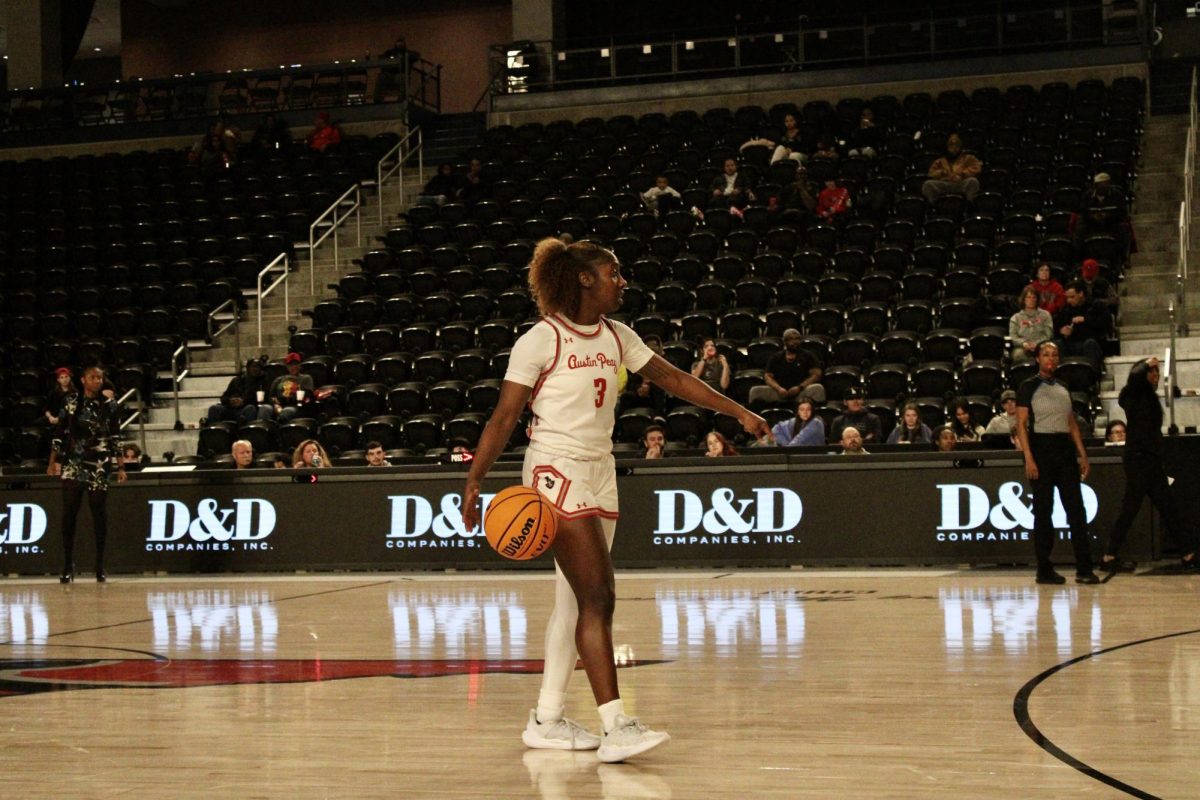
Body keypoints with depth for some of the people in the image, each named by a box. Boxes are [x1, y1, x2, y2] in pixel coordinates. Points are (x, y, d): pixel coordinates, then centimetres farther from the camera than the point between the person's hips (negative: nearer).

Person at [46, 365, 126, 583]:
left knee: (99, 513, 0)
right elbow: (59, 434, 8)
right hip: (72, 465, 1)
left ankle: (100, 565, 8)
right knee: (69, 514, -2)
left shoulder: (110, 406, 4)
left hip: (99, 467, 0)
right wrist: (53, 462, 4)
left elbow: (116, 439, 5)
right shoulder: (70, 403, 6)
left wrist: (120, 467, 1)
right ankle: (68, 565, 4)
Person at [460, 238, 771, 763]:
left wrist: (739, 412, 13)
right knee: (597, 596, -15)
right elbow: (504, 417, -9)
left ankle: (546, 720, 17)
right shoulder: (542, 339, -10)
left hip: (600, 472, 8)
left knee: (576, 601, 9)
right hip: (557, 469, -8)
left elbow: (673, 379, 16)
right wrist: (474, 482, -15)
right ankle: (615, 727, -18)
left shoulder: (616, 337, 11)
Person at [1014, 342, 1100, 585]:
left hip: (1064, 448, 5)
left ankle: (1084, 569, -2)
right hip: (1041, 448, -5)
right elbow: (1021, 424, -7)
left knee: (1076, 508, -2)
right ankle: (1044, 569, 4)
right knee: (1043, 510, -2)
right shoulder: (1029, 387, 0)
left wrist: (1083, 455, 11)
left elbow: (1072, 424, 20)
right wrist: (1028, 458, -17)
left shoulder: (1063, 389, 17)